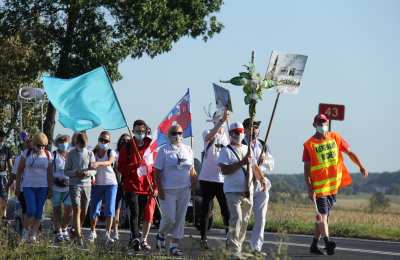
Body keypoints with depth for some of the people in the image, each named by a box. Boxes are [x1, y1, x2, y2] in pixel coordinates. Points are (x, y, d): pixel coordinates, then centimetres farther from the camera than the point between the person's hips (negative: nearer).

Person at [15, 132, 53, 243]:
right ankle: (27, 230, 8)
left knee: (39, 212, 1)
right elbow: (19, 170, 4)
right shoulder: (27, 153, 0)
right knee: (31, 210, -13)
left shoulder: (48, 155, 4)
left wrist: (50, 189, 2)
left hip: (42, 187, 2)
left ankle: (34, 234, 9)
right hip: (28, 186, -2)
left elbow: (50, 174, 6)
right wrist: (17, 186, 3)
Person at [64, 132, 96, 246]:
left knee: (84, 212, 8)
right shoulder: (71, 154, 0)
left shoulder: (90, 153, 6)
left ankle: (76, 231, 26)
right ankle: (78, 236, -19)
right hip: (75, 184, -3)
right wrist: (75, 173, -19)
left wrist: (87, 173, -16)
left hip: (87, 185, 3)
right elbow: (66, 171, 0)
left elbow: (94, 171, 6)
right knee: (77, 210, -14)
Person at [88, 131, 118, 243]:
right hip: (97, 184, 1)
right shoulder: (93, 153, 5)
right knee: (94, 209, 2)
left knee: (110, 210, -7)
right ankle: (92, 232, 18)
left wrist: (99, 163, -42)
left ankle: (108, 234, -3)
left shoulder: (111, 152, -1)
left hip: (110, 183, -1)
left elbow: (109, 162, -22)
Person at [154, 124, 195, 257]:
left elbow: (192, 171, 15)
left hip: (184, 190, 4)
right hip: (168, 190, -4)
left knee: (180, 219, 3)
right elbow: (157, 171, -5)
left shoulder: (188, 150, 9)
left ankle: (174, 245, 11)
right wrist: (160, 189, -11)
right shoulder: (164, 150, -4)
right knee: (169, 218, -8)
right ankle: (161, 234, 22)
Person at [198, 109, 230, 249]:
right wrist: (222, 120, -38)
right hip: (207, 178, -3)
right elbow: (210, 136, -28)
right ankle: (203, 239, 11)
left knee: (227, 210, 0)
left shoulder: (227, 136, 9)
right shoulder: (207, 133, -2)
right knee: (206, 209, 4)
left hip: (223, 179, 3)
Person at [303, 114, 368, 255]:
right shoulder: (309, 144, -4)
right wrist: (310, 189, -12)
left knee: (323, 215, 10)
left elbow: (349, 152, 11)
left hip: (334, 184, 5)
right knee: (322, 214, -14)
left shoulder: (335, 137, 7)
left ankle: (314, 245, 18)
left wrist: (361, 166, -3)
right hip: (319, 185, -5)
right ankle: (327, 242, -23)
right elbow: (306, 169, -5)